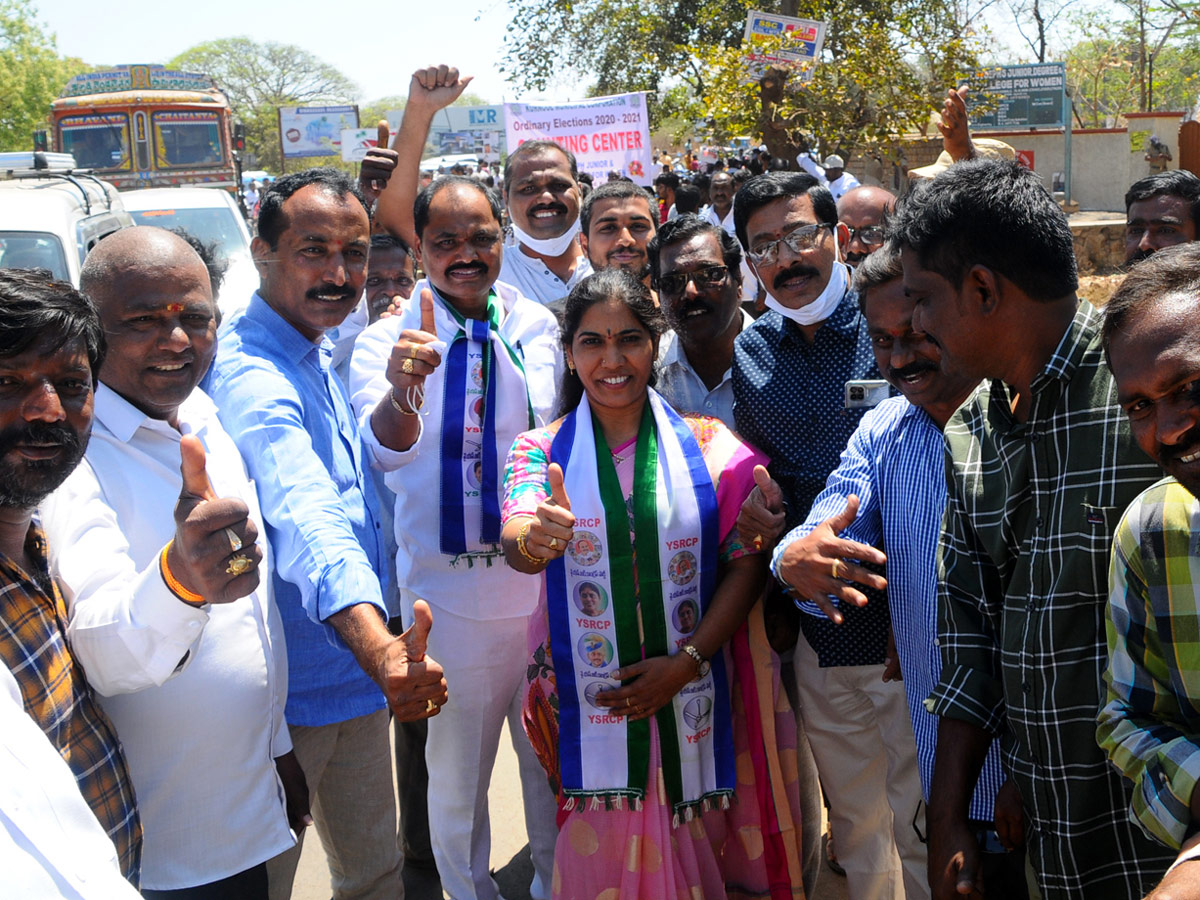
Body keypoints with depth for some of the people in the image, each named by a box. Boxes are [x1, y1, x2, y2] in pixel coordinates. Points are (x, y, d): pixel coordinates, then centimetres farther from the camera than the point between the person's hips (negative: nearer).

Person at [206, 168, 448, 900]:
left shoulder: (317, 353, 6)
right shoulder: (253, 381, -25)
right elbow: (306, 523, -45)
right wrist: (379, 648, -59)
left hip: (357, 673, 9)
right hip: (296, 694, -9)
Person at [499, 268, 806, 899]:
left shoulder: (709, 446, 0)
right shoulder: (542, 450, 1)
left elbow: (745, 566, -1)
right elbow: (517, 544, -17)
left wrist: (687, 662, -12)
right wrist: (534, 539, -42)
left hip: (691, 701, 0)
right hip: (589, 704, 0)